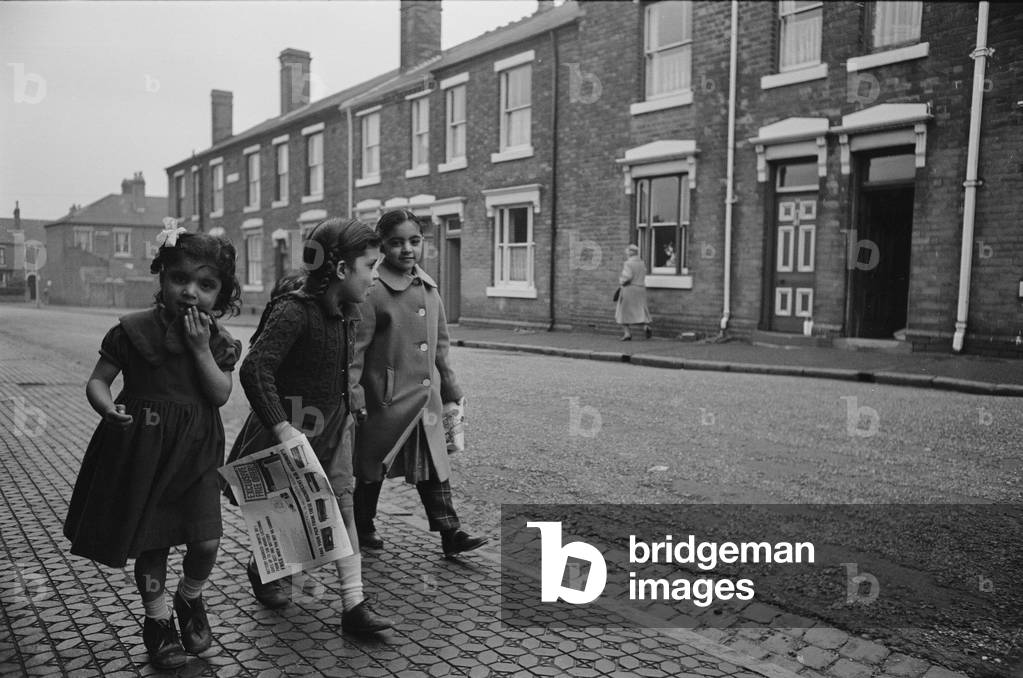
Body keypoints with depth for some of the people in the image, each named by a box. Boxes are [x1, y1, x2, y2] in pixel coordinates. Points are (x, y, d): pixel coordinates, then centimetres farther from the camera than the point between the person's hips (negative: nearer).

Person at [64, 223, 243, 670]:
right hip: (143, 450, -1)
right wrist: (108, 408, -23)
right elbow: (97, 381, -3)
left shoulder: (219, 341, -1)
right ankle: (157, 619, 32)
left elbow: (221, 395, -10)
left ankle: (190, 599, 31)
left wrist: (201, 347, -19)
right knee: (151, 541, 10)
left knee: (206, 540, -1)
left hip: (196, 452, 2)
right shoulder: (134, 331, -8)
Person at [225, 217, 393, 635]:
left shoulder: (345, 312, 3)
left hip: (334, 424, 7)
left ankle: (354, 604, 4)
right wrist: (281, 427, -36)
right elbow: (255, 369, -31)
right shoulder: (294, 311, -23)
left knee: (342, 504, 1)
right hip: (295, 425, -7)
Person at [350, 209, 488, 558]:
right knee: (372, 468, 11)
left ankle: (450, 534, 15)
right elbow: (356, 348, -14)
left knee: (434, 464, 8)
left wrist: (452, 391, 17)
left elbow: (440, 347, 15)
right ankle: (362, 529, 30)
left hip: (427, 400, 6)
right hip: (385, 399, -5)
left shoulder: (429, 289, 8)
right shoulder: (373, 291, -13)